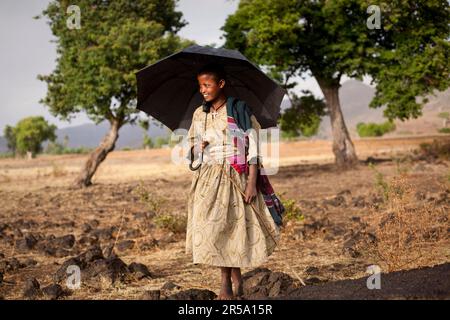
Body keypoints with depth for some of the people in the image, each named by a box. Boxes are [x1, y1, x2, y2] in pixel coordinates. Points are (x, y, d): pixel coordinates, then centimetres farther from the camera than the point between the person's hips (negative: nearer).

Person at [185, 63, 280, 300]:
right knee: (211, 229, -2)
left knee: (235, 227, -6)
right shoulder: (199, 114, 9)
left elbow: (252, 148, -6)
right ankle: (234, 281, 10)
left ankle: (229, 283, 10)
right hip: (208, 178, 4)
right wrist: (198, 148, -5)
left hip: (235, 178, -4)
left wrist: (251, 183, -13)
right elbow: (191, 144, 20)